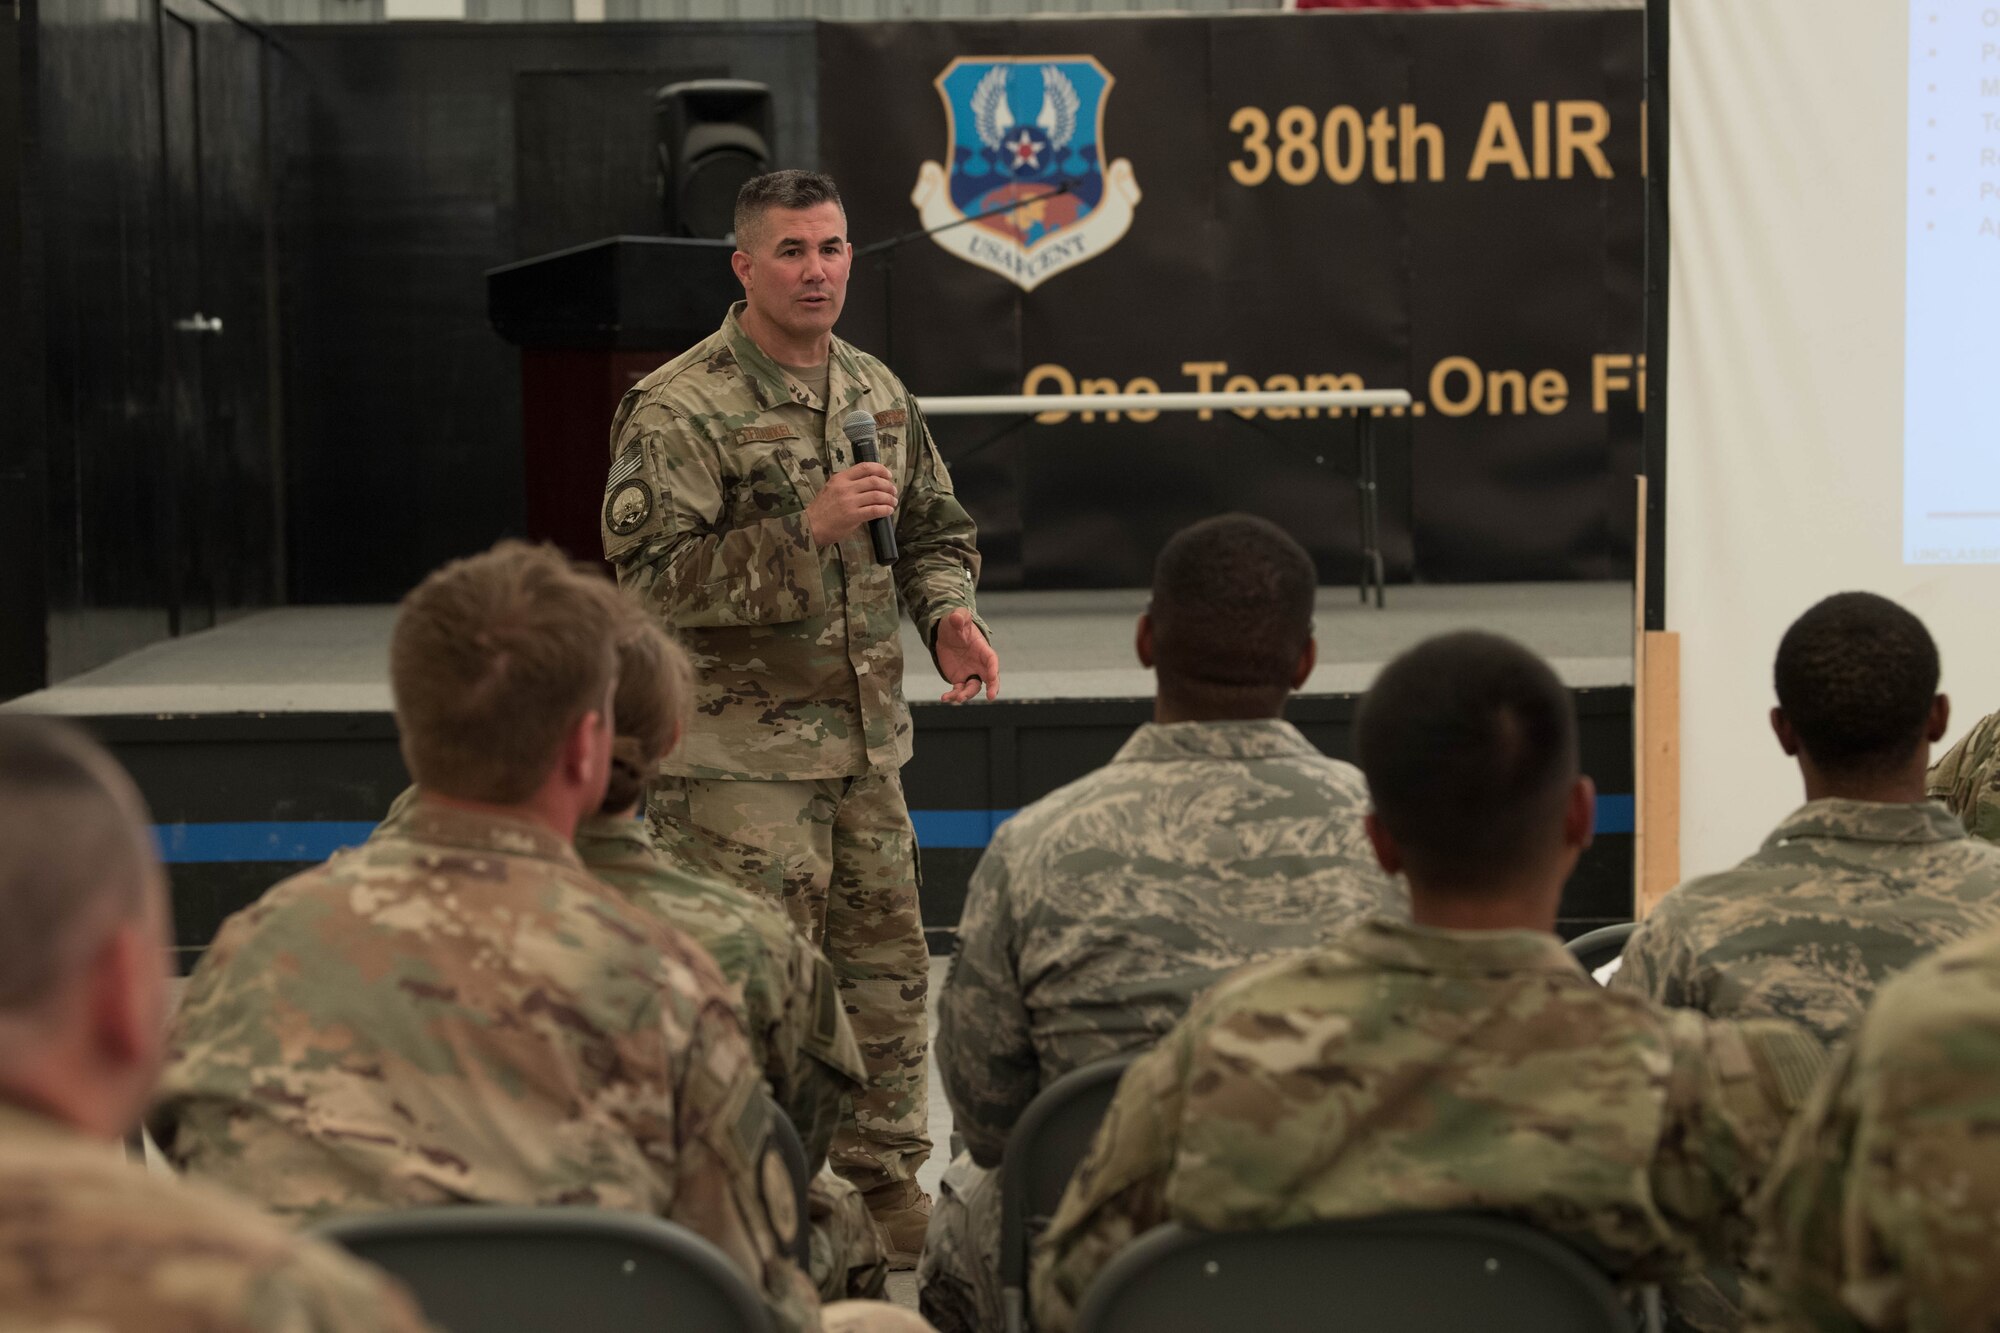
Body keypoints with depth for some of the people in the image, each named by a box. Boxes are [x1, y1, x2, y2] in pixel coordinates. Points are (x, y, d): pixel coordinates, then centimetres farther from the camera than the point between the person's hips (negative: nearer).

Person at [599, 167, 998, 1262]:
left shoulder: (877, 392, 12)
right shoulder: (678, 410, -11)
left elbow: (935, 527, 23)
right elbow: (649, 574, -20)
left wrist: (948, 613, 3)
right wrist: (806, 531, -23)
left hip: (866, 741, 7)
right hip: (740, 750, -7)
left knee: (884, 966, 12)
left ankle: (882, 1182, 26)